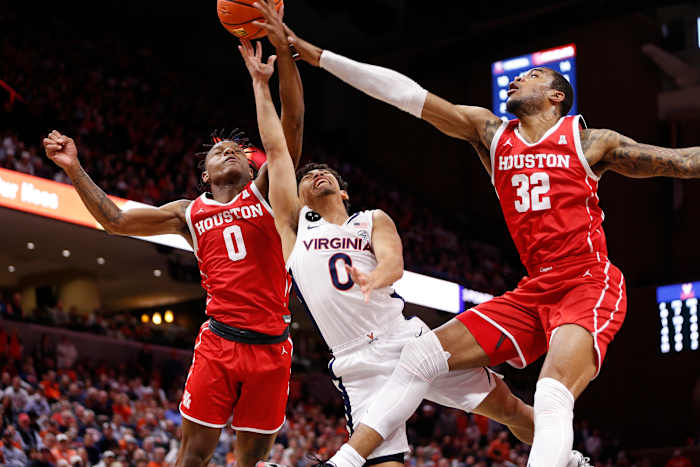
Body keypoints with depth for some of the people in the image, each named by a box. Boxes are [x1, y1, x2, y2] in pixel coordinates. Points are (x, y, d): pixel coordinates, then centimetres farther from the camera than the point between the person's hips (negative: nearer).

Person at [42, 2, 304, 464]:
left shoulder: (266, 192, 8)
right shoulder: (189, 213, 14)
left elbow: (292, 123, -3)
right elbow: (115, 220, 18)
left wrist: (283, 50, -13)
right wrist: (75, 169, 12)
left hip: (271, 345, 0)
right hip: (219, 340, 1)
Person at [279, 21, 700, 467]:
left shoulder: (587, 141, 2)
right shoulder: (490, 133, 12)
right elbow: (404, 93, 6)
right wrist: (315, 54, 3)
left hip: (589, 286, -5)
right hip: (532, 292, 6)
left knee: (552, 397, -30)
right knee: (423, 355, 0)